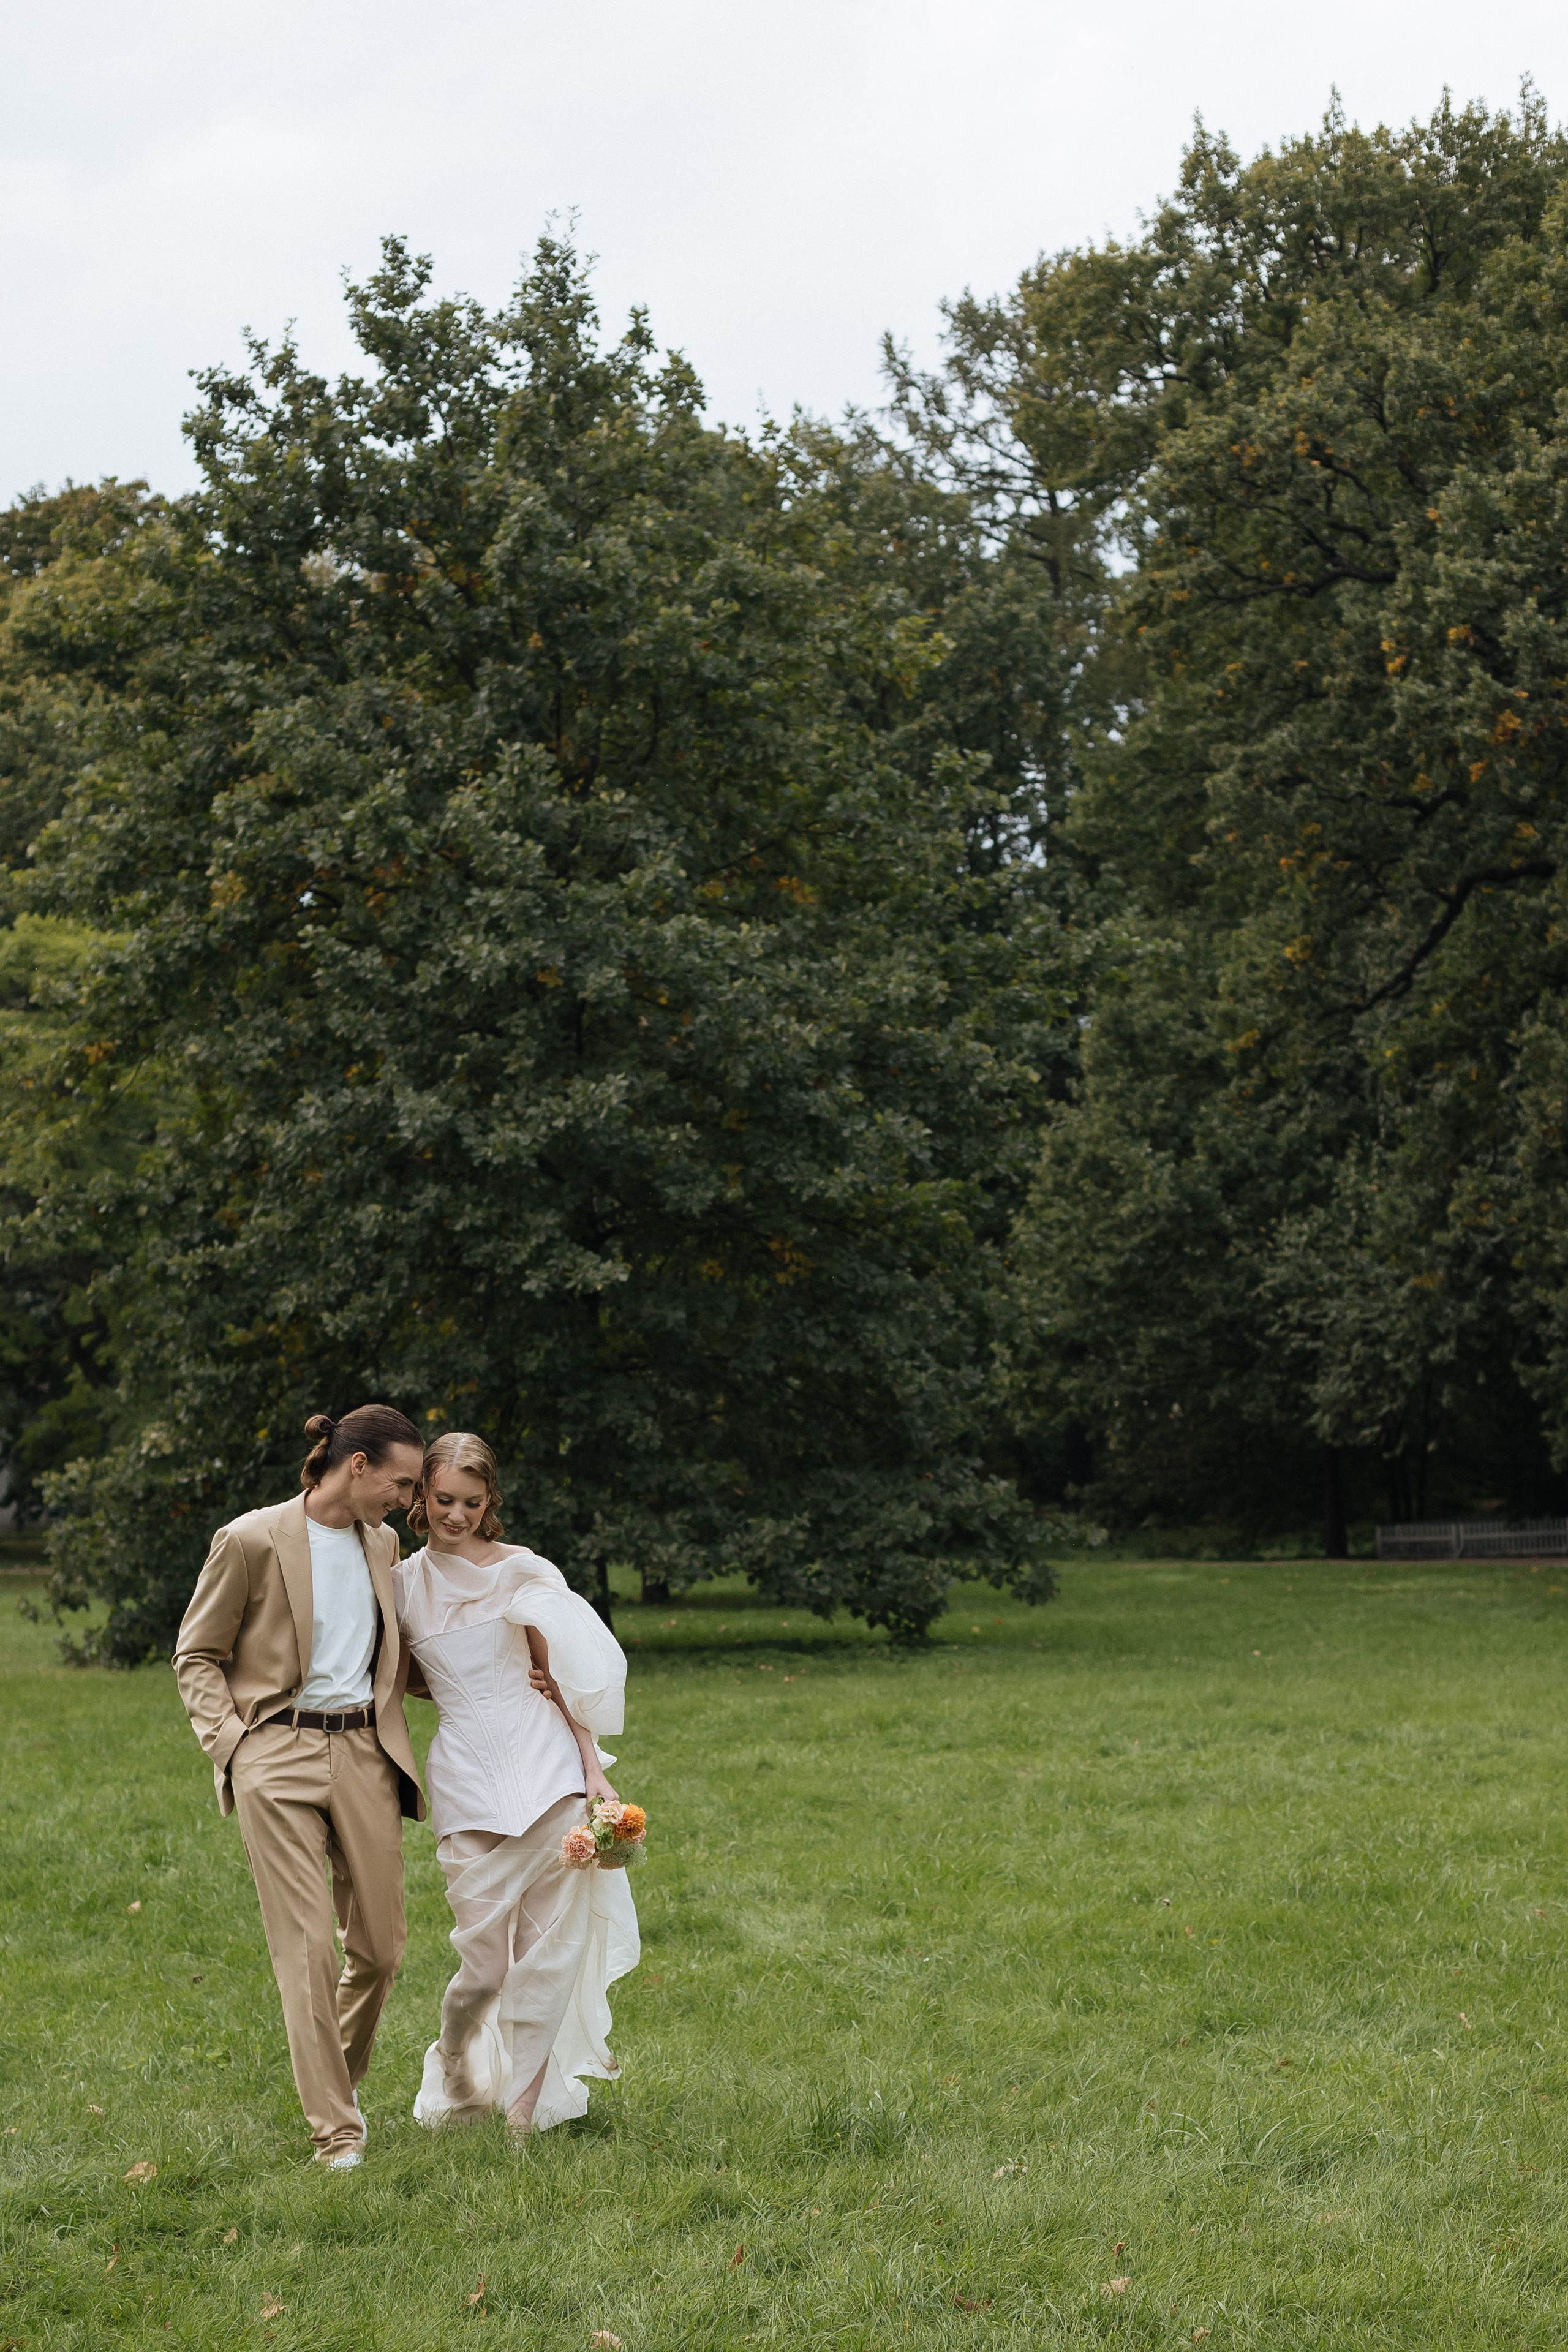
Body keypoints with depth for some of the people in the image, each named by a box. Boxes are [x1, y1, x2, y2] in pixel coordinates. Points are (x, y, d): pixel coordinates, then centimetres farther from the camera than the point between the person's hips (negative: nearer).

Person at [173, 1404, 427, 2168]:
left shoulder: (382, 1545, 12)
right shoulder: (253, 1541, -6)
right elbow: (196, 1655, 1)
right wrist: (230, 1741, -11)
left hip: (363, 1754, 5)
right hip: (278, 1759, -5)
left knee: (379, 1946, 6)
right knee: (306, 1948, -8)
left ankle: (342, 2079, 32)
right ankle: (334, 2130, -3)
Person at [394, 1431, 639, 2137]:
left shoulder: (521, 1571, 4)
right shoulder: (402, 1583, 7)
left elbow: (561, 1675, 5)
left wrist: (593, 1769, -3)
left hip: (545, 1766, 0)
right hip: (467, 1774, 0)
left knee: (552, 1941, -1)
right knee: (483, 1956, -3)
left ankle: (529, 2101, 12)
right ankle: (454, 2064, 27)